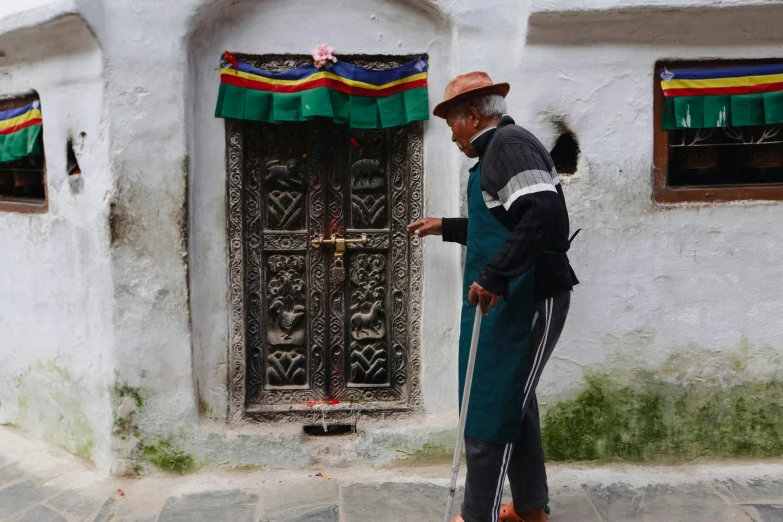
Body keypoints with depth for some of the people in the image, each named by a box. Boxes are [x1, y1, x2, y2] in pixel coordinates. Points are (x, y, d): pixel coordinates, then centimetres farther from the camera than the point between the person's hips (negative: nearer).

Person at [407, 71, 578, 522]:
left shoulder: (508, 142, -12)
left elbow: (542, 214, -28)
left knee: (490, 409, -3)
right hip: (513, 300, 11)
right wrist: (446, 228, 34)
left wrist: (495, 277, -29)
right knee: (512, 402, 17)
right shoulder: (502, 148, 20)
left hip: (526, 301, -11)